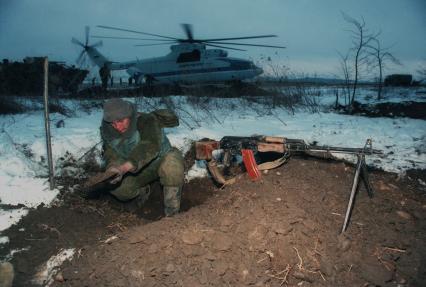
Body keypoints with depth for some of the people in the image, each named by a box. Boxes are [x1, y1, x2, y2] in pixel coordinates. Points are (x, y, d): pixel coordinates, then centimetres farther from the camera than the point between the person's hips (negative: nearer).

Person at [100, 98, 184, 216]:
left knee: (172, 161, -37)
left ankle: (172, 213, -22)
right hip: (135, 170, 5)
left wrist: (125, 167, -60)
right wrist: (113, 167, -36)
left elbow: (150, 146, -47)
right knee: (116, 188, -16)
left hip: (160, 161, -5)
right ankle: (142, 191, 19)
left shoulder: (146, 121, -31)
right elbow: (111, 154, -11)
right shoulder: (108, 132, -11)